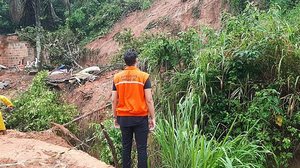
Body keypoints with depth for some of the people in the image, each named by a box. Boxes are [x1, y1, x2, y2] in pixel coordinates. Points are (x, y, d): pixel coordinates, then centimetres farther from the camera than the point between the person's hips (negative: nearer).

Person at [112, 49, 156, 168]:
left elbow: (114, 100, 3)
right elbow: (149, 100, -10)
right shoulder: (143, 76, -8)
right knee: (141, 148, 3)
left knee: (126, 147, 12)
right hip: (140, 118, -3)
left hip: (123, 118, 3)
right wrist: (152, 118, -2)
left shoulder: (117, 77, 1)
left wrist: (115, 117, 14)